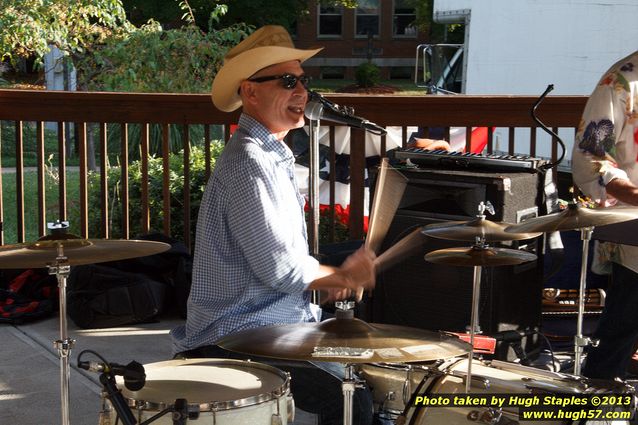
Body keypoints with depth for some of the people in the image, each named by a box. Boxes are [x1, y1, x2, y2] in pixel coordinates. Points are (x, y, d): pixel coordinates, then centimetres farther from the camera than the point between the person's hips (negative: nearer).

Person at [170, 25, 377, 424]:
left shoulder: (274, 156, 14)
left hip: (277, 322, 11)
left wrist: (330, 279, 7)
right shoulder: (246, 163, -19)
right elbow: (280, 267, -22)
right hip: (237, 338, -10)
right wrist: (341, 276, -6)